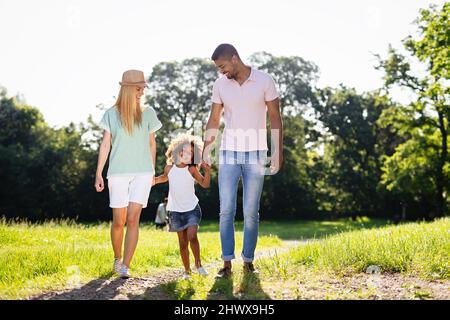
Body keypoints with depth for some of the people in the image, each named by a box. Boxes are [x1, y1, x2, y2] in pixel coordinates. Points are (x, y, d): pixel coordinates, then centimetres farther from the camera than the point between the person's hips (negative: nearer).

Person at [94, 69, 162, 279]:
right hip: (118, 173, 0)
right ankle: (117, 258, 27)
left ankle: (125, 266, -2)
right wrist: (98, 173, 0)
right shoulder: (111, 114, 2)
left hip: (142, 173, 0)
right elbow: (105, 145, 3)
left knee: (133, 220, -8)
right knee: (119, 221, 3)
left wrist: (152, 171, 14)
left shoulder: (148, 113, 5)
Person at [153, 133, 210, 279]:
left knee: (192, 237, -20)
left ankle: (198, 263, -2)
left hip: (192, 208, -2)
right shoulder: (169, 168, 0)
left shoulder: (191, 169, -6)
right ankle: (187, 270, 16)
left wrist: (207, 171, -22)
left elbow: (205, 184, -8)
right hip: (176, 211, 2)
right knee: (183, 243, 5)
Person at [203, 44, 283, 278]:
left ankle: (248, 261, 13)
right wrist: (206, 149, 3)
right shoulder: (220, 84, 4)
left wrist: (278, 151, -6)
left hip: (256, 154, -2)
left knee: (251, 212, 2)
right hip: (228, 154, 2)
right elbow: (214, 119, 10)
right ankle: (227, 263, 3)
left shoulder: (265, 81, -5)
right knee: (226, 210, -3)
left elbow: (275, 118, -2)